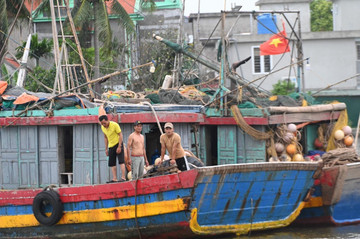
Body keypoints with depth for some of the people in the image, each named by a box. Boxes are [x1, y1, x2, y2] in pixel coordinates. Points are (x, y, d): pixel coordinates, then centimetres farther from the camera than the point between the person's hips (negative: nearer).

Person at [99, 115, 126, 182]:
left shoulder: (115, 125, -17)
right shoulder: (103, 127, 1)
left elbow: (120, 135, -14)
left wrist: (119, 147, -19)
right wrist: (106, 149, 12)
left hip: (118, 144, -6)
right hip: (111, 146, 6)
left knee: (121, 161, -13)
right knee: (112, 163, 2)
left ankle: (123, 177, -16)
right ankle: (114, 178, 3)